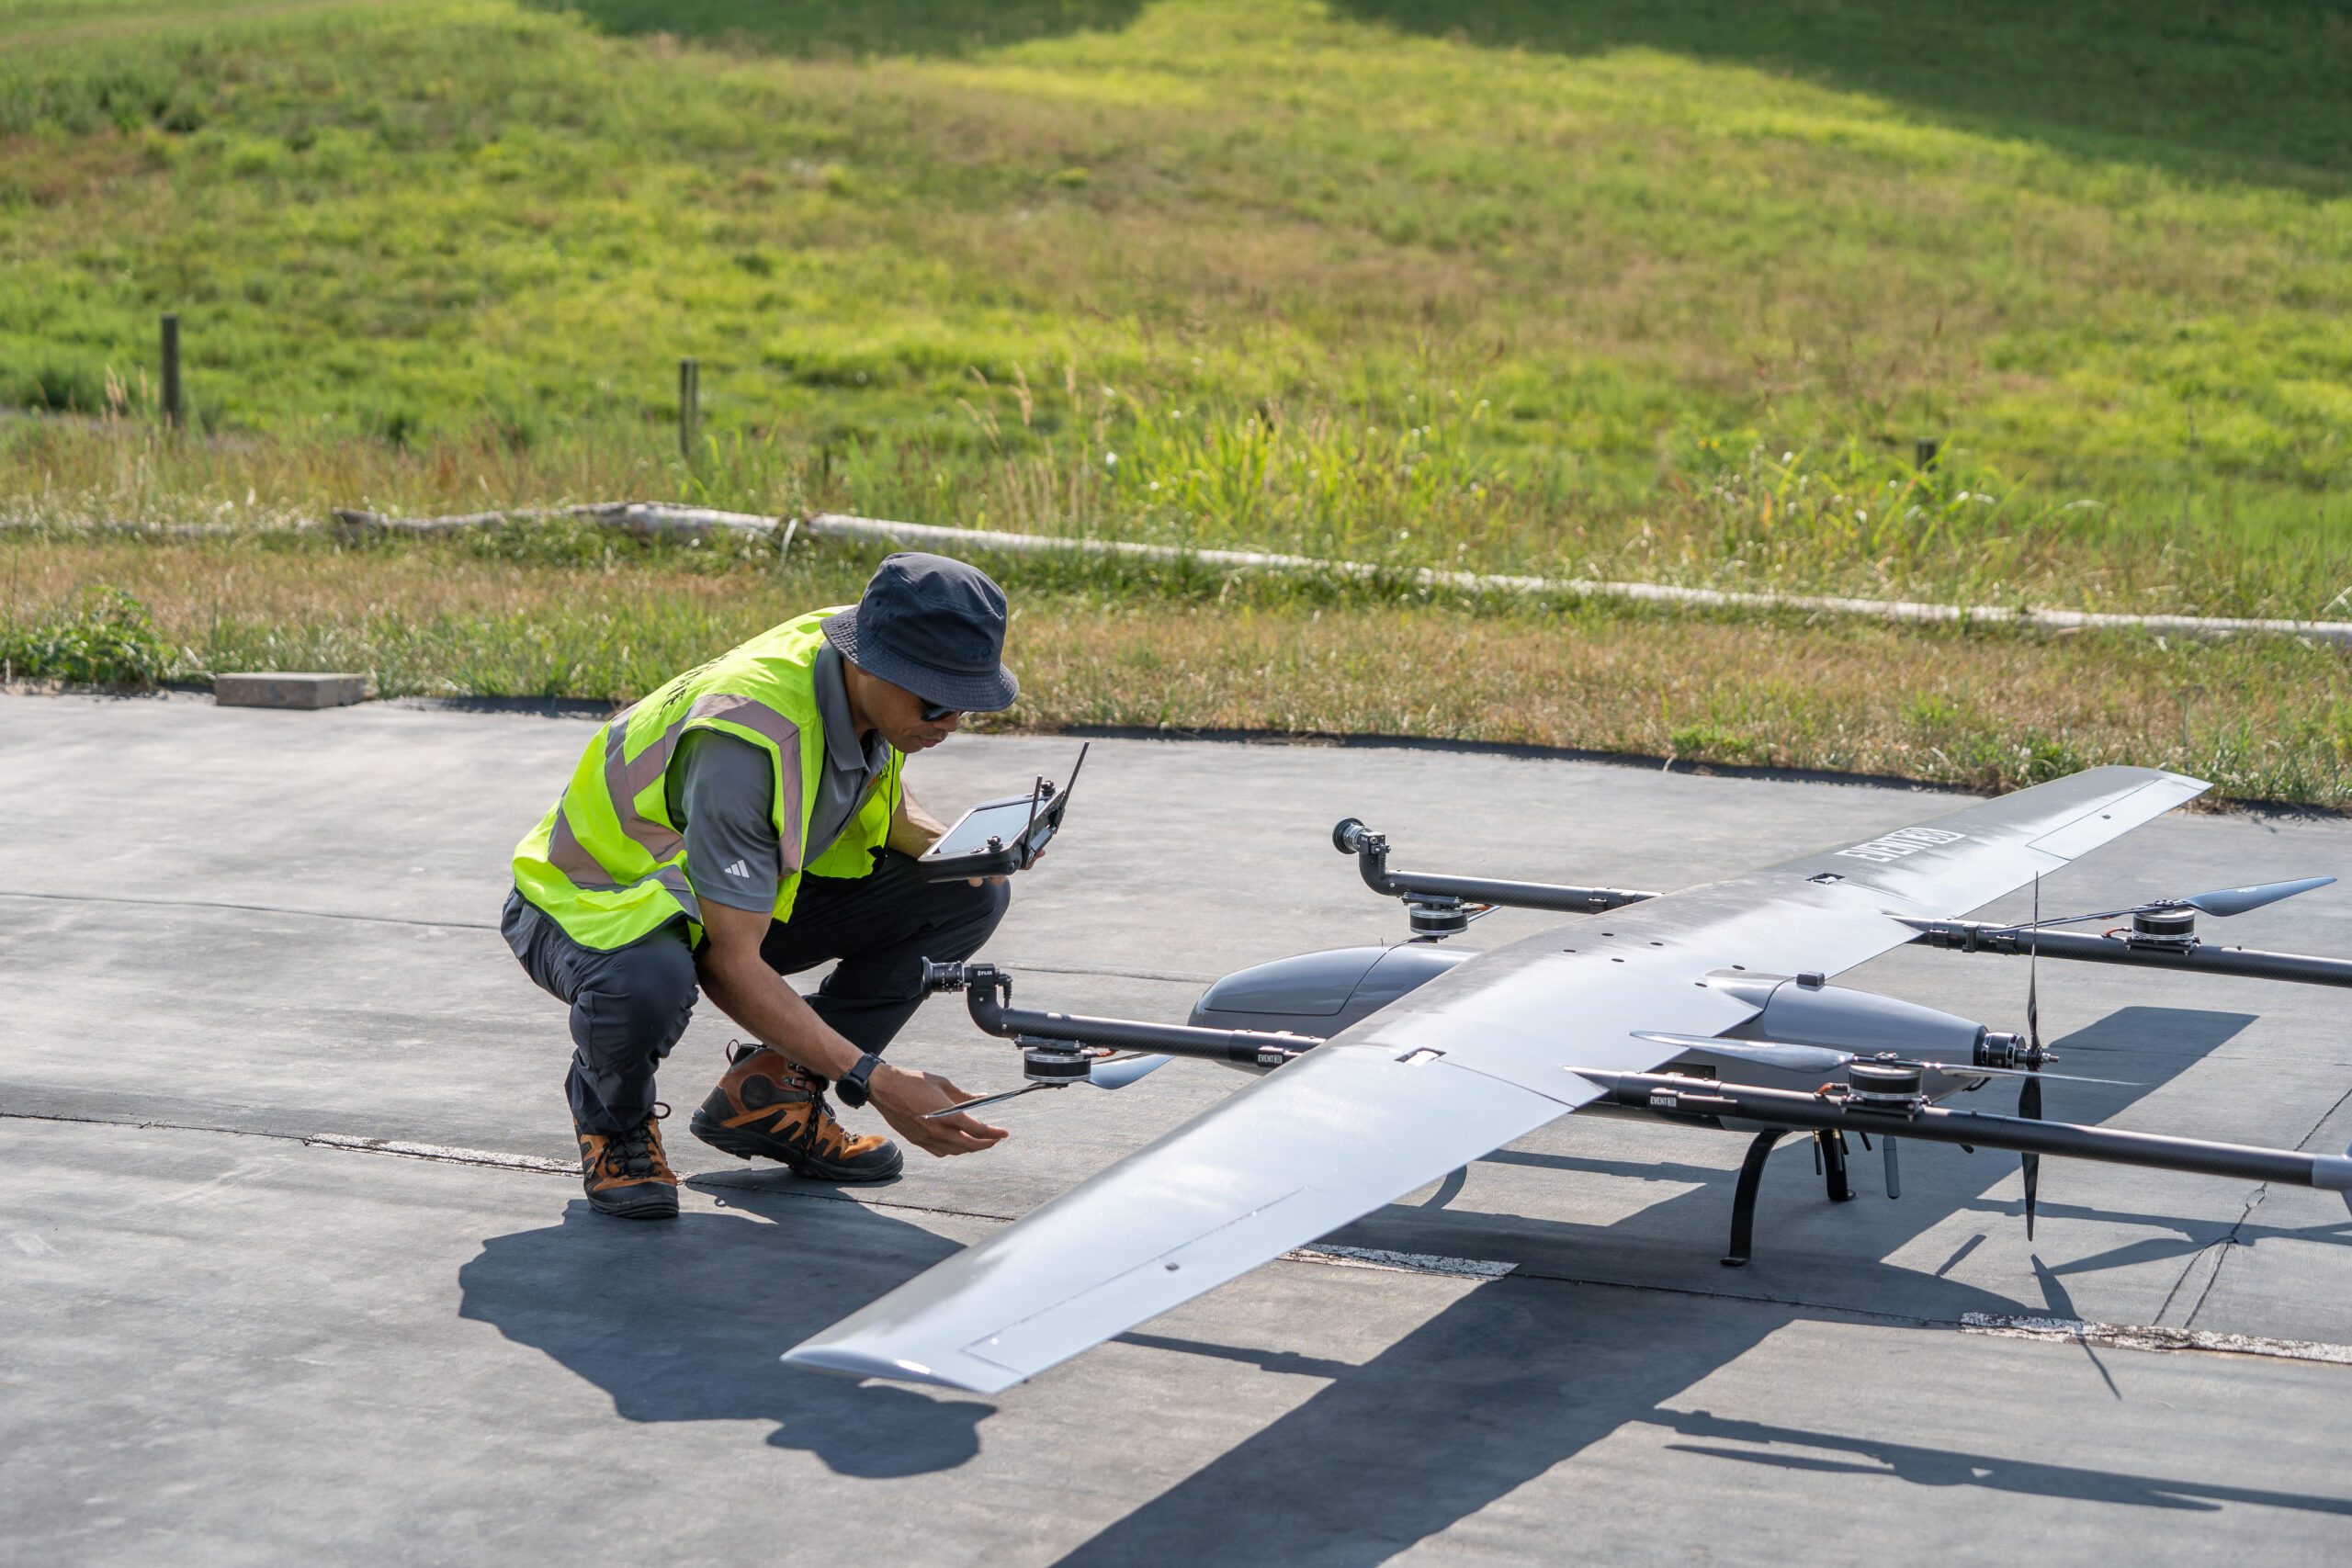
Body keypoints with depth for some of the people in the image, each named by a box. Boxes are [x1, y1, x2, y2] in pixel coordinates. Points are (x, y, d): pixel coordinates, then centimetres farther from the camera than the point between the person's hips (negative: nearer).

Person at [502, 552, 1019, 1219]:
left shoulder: (871, 687, -13)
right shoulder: (747, 739, -37)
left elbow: (885, 805, 11)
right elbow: (731, 965, -35)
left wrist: (950, 847, -14)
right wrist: (873, 1081, -38)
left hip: (750, 893, 8)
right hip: (589, 905, -7)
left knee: (969, 894, -8)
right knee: (647, 986, -44)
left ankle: (769, 1092, 2)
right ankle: (614, 1118, -6)